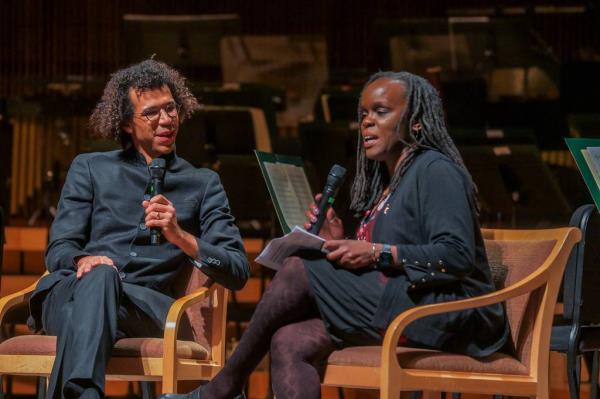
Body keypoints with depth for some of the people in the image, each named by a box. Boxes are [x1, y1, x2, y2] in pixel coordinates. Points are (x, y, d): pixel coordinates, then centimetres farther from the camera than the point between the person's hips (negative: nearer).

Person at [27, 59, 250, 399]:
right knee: (101, 275, -38)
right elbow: (59, 251, 13)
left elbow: (238, 273, 10)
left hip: (145, 304, 0)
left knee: (101, 283, -37)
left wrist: (180, 237, -8)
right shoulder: (90, 169, 23)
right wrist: (83, 260, -14)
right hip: (69, 292, 0)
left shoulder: (203, 184, 21)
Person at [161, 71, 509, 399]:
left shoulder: (435, 171, -4)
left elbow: (458, 255, -19)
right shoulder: (386, 182, 25)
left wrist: (378, 254, -21)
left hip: (446, 312, -9)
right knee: (290, 343, -14)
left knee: (301, 269, -17)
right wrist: (342, 244, 3)